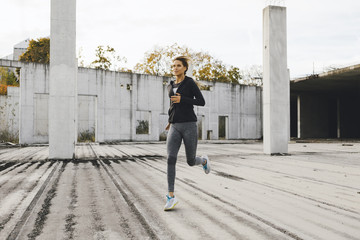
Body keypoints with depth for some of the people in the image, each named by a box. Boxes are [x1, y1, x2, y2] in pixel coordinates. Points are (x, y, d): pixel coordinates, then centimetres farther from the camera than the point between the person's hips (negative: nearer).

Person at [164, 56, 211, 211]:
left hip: (189, 126, -4)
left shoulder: (190, 82, -1)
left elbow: (201, 102, -5)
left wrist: (182, 100, -15)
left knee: (191, 162, 6)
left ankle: (204, 161, 45)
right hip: (175, 128, 4)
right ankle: (171, 197, -13)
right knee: (171, 159, -16)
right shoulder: (170, 86, 16)